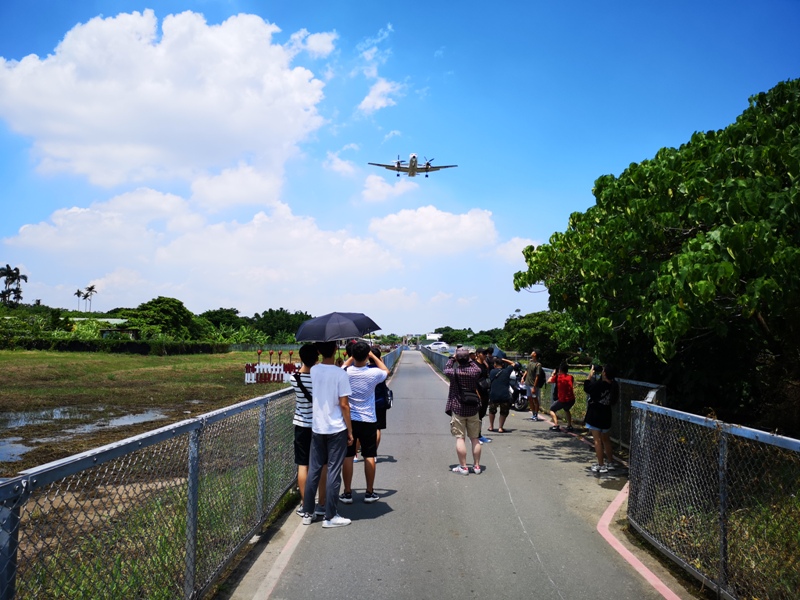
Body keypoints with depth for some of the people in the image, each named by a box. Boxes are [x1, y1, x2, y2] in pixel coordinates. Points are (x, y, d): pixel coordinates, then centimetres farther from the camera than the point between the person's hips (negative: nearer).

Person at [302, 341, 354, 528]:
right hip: (336, 429, -5)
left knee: (314, 470, 14)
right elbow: (344, 405, -14)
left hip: (317, 428, 5)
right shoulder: (340, 374, -15)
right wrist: (350, 431, -5)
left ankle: (307, 513, 22)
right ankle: (330, 517, 10)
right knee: (333, 472, 4)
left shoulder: (313, 371, -1)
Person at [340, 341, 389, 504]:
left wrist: (353, 355, 15)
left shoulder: (345, 372, -10)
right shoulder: (373, 373, -12)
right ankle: (369, 493, 16)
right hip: (368, 420, -1)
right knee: (369, 456, 9)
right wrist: (373, 356, 14)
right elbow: (386, 371, 12)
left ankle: (347, 493, 12)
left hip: (349, 419, 1)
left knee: (347, 456, 7)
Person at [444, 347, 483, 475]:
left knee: (460, 438, 2)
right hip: (473, 410, 3)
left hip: (458, 410, -3)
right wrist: (470, 360, 16)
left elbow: (446, 369, 9)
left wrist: (452, 358, 18)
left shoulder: (454, 372, -12)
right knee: (475, 438, 11)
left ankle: (463, 467, 2)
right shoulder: (475, 371, -8)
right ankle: (476, 466, 16)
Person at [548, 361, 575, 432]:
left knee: (552, 410, 15)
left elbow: (548, 381, 12)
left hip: (562, 400, -4)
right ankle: (569, 426, 25)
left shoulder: (557, 377, -3)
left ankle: (556, 425, -3)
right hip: (571, 400, 5)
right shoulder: (571, 377, 6)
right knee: (566, 410, 34)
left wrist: (553, 374, 24)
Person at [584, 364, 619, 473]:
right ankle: (610, 463, 27)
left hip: (595, 416, -7)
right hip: (606, 416, 7)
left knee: (597, 440, -1)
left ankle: (601, 465, 0)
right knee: (606, 440, 19)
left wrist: (591, 375, -1)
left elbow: (587, 388, -7)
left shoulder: (598, 385, -23)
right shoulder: (612, 386, -3)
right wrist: (594, 376, 4)